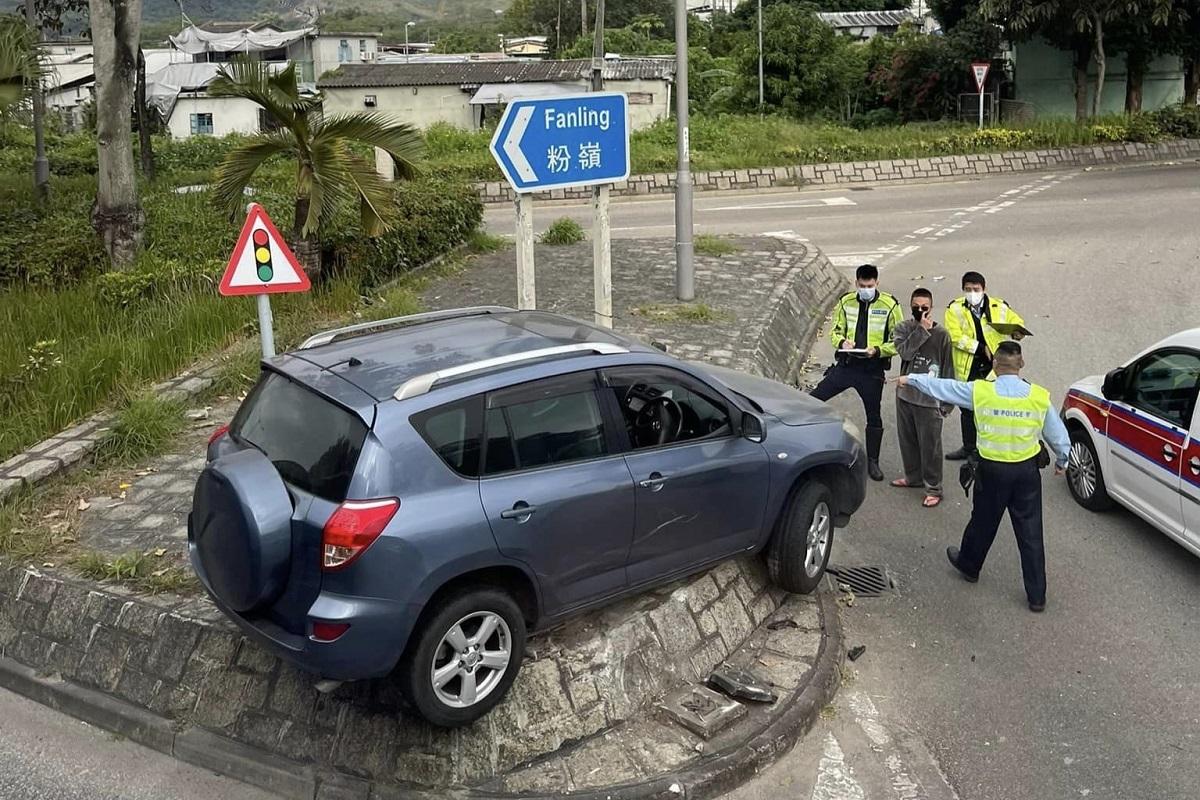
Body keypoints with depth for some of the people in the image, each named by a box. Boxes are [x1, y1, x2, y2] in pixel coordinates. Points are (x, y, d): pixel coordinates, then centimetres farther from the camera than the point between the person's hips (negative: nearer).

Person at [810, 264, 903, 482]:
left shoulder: (889, 305, -6)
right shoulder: (846, 301, 3)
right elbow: (836, 330, 10)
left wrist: (877, 350, -20)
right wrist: (842, 342, -13)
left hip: (872, 370, -2)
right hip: (845, 364, 2)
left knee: (874, 416, 8)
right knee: (814, 398, -5)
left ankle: (872, 462, 22)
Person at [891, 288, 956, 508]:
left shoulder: (941, 334, -7)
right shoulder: (903, 328, 1)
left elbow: (948, 369, -4)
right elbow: (905, 352, -17)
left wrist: (947, 402, -4)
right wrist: (921, 330, -20)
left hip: (929, 399, -4)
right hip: (905, 394, 4)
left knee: (930, 445, 0)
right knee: (907, 439, 18)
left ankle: (933, 488, 9)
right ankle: (913, 477, 37)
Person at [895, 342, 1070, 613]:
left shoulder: (979, 392, -13)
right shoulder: (1039, 396, -8)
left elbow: (941, 386, 1)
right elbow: (1059, 436, 3)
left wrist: (911, 379, 17)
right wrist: (1061, 461, 22)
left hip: (992, 470, -1)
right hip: (1027, 470, 1)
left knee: (983, 522, 21)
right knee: (1031, 533, 8)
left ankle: (969, 565, 45)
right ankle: (1036, 595, 14)